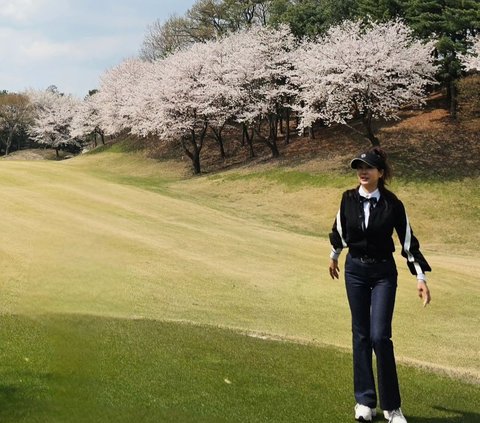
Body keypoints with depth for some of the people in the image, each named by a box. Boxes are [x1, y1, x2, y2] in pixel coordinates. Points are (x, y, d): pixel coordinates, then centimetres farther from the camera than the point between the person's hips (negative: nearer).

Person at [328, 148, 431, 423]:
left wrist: (421, 277, -10)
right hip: (355, 271, 3)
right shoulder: (349, 199, -2)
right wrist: (334, 256, 27)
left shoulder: (392, 204, -11)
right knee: (361, 335, 7)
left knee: (380, 336, -10)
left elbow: (408, 241, -7)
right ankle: (365, 401, 16)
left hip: (383, 273, -3)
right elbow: (339, 230, 15)